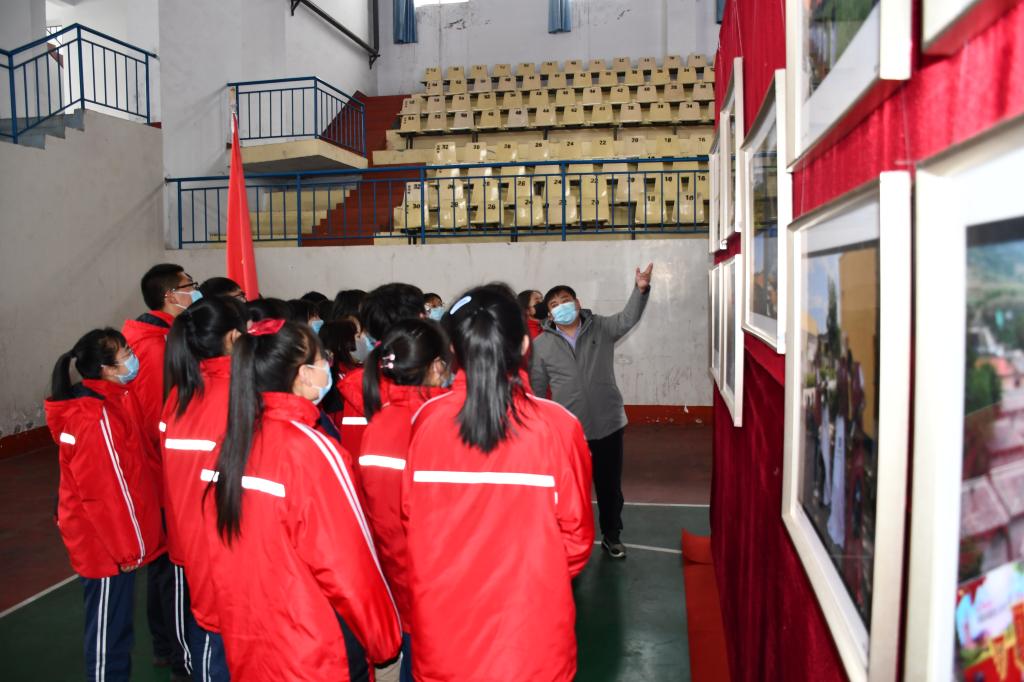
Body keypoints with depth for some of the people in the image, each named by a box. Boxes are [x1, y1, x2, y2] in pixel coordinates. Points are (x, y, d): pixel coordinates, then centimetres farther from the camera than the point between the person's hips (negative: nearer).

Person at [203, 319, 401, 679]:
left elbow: (219, 553, 4)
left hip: (247, 647, 7)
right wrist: (382, 639, -4)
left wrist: (223, 620, 17)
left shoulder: (232, 442, -4)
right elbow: (345, 568, -18)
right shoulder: (309, 449, -23)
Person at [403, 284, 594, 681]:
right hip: (529, 629, -2)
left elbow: (410, 519, 0)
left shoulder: (426, 421, -12)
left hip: (442, 624, 2)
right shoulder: (556, 426, -18)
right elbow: (576, 532, -6)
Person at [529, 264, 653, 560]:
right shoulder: (541, 344, -1)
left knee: (610, 485, 15)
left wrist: (641, 290, -35)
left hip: (608, 424, 1)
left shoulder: (601, 328, 0)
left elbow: (628, 319, -18)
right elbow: (537, 389, 4)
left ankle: (611, 535, 35)